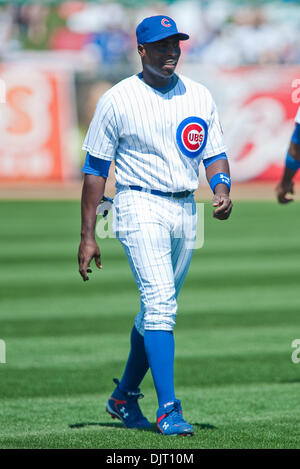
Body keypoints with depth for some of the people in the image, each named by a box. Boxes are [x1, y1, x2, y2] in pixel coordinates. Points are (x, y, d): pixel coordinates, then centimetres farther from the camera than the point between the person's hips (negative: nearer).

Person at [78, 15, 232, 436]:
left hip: (185, 211, 5)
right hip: (141, 206, -5)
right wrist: (87, 236, -4)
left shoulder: (200, 97, 9)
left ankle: (125, 397, 30)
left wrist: (222, 189, -11)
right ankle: (168, 409, -21)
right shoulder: (117, 100, -3)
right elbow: (95, 168, -1)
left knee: (158, 308, 13)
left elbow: (215, 154, 12)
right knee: (160, 303, -18)